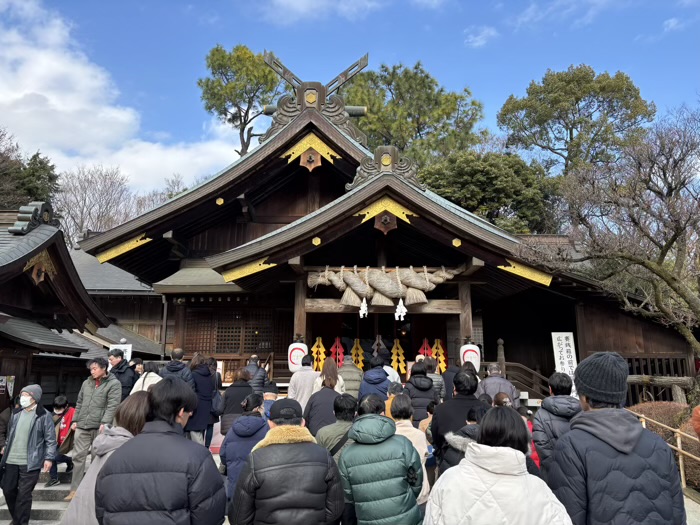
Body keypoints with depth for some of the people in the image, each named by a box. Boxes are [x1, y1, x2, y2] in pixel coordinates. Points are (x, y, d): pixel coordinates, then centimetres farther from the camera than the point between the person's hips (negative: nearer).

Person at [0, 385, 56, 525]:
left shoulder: (44, 415, -10)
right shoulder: (16, 413, 9)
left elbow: (50, 439, -9)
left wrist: (49, 457, -14)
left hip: (30, 463, -6)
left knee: (24, 494, -2)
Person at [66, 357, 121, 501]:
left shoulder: (114, 384, -5)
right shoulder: (86, 383, 16)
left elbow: (112, 405, -13)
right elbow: (79, 403, 21)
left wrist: (104, 423, -21)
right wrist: (75, 420, 13)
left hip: (99, 427, -5)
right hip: (82, 426, 5)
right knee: (78, 456, 4)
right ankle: (75, 489, 11)